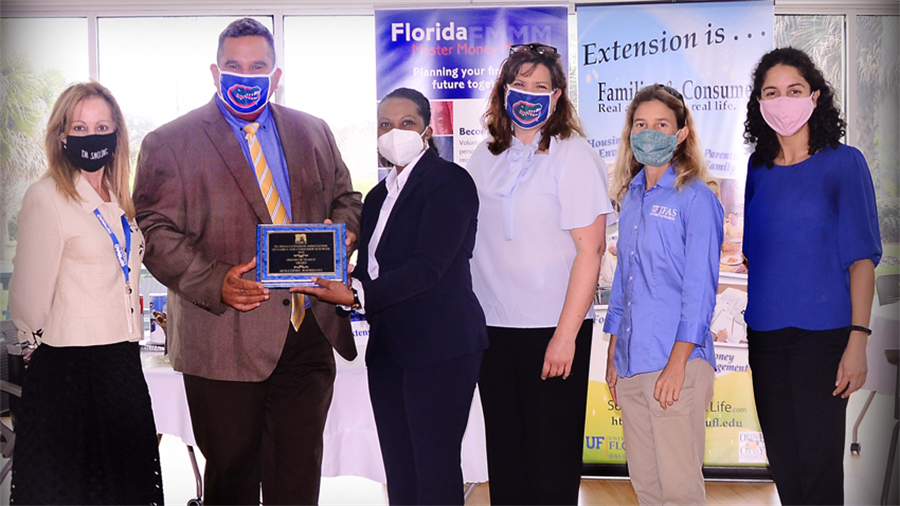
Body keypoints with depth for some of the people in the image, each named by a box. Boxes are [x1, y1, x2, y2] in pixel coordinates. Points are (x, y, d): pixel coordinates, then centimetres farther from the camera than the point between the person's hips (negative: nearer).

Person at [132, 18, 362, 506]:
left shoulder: (313, 132, 12)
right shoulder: (168, 144, -1)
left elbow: (347, 200, 21)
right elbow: (157, 233, -6)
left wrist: (341, 231, -3)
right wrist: (215, 283, -21)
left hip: (309, 333, 4)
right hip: (224, 341, -3)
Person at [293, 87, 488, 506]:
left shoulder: (450, 181, -6)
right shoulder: (378, 195, 19)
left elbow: (428, 266, -17)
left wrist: (357, 295, -25)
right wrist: (338, 286, -3)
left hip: (439, 346, -8)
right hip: (388, 347, 8)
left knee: (436, 471, -5)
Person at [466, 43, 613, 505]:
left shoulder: (572, 156, -7)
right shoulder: (485, 156, 10)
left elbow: (590, 249, -12)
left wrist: (566, 334, -17)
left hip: (552, 328, -5)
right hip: (491, 327, 5)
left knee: (551, 460, 2)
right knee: (503, 455, 12)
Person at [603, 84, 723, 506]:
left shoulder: (696, 197, -5)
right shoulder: (631, 198, 15)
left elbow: (700, 287, -10)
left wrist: (677, 362, -15)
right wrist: (613, 356, 15)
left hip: (676, 360, -7)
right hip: (630, 362, 7)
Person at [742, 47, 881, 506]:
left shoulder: (843, 163, -2)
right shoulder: (756, 170, 10)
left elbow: (861, 257, -6)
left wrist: (858, 339, -14)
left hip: (823, 331, -4)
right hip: (765, 332, 4)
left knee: (818, 460, -3)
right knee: (781, 463, 10)